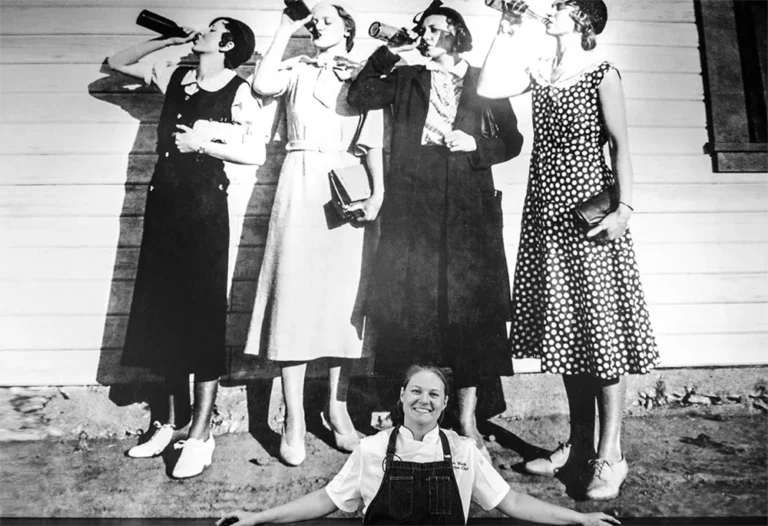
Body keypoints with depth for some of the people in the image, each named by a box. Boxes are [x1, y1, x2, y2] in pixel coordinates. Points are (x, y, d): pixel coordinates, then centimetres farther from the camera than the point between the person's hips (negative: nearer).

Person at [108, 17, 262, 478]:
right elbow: (118, 62, 24)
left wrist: (202, 144, -11)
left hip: (205, 205, -6)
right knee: (164, 313, 8)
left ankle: (201, 433, 4)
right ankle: (176, 422, 22)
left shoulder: (238, 92, -2)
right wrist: (170, 40, 16)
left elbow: (257, 154, -7)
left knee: (203, 315, -5)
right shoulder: (175, 76, 14)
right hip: (163, 202, 7)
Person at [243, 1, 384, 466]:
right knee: (297, 293, -6)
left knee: (345, 295, -1)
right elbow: (261, 85, -5)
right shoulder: (297, 70, 17)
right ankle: (295, 419, 1)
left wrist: (378, 190, -9)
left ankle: (337, 406, 12)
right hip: (301, 189, 0)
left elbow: (374, 140, 5)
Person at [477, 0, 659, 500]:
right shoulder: (539, 72, 15)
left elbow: (620, 145, -5)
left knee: (600, 323, -5)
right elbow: (487, 88, 2)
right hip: (547, 210, 6)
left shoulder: (603, 73, 0)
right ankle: (579, 443, 19)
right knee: (564, 326, 7)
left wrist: (625, 206, -15)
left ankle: (611, 454, 6)